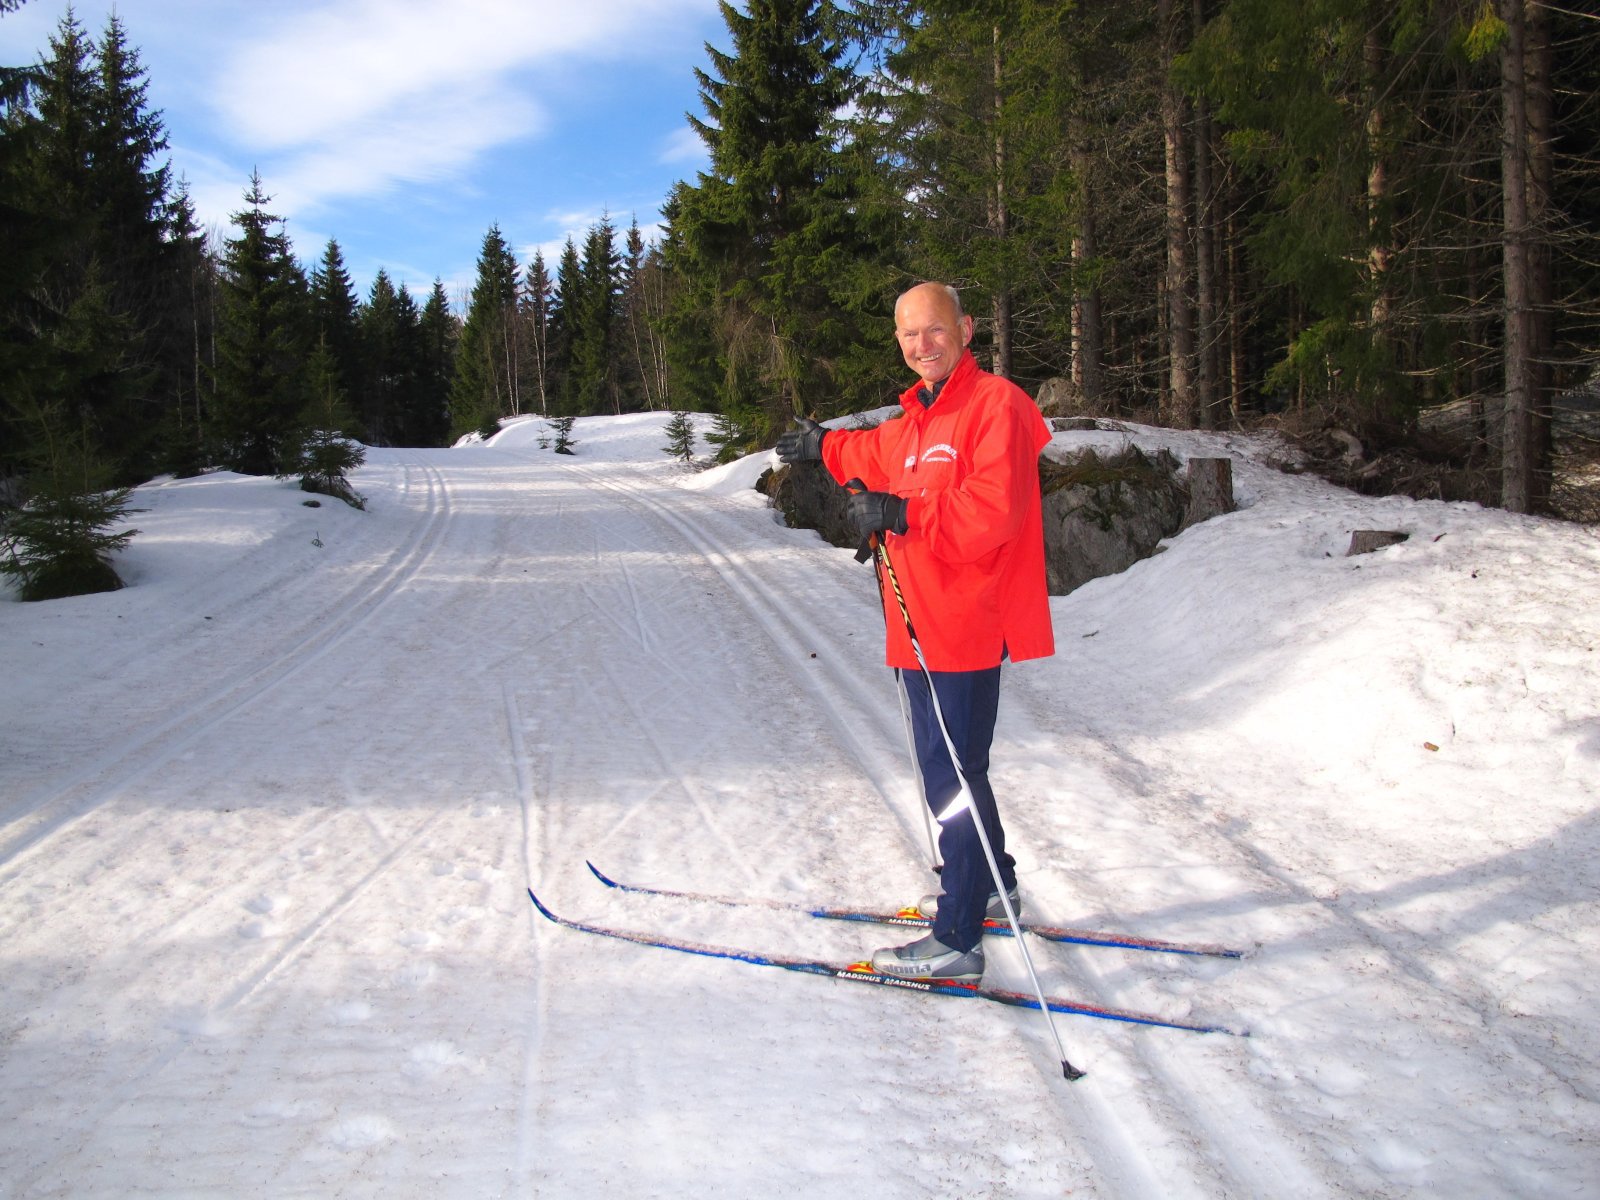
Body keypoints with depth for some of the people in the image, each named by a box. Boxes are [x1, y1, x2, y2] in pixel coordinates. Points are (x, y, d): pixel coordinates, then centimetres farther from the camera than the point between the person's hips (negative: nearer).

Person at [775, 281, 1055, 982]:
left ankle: (958, 940, 2)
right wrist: (823, 447, 53)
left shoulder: (996, 404, -12)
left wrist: (901, 514, -26)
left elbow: (991, 511, -25)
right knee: (948, 766, 20)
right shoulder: (915, 417, 17)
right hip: (922, 628, 10)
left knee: (951, 775, -6)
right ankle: (989, 884, 38)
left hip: (965, 628, -10)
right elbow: (879, 458, 40)